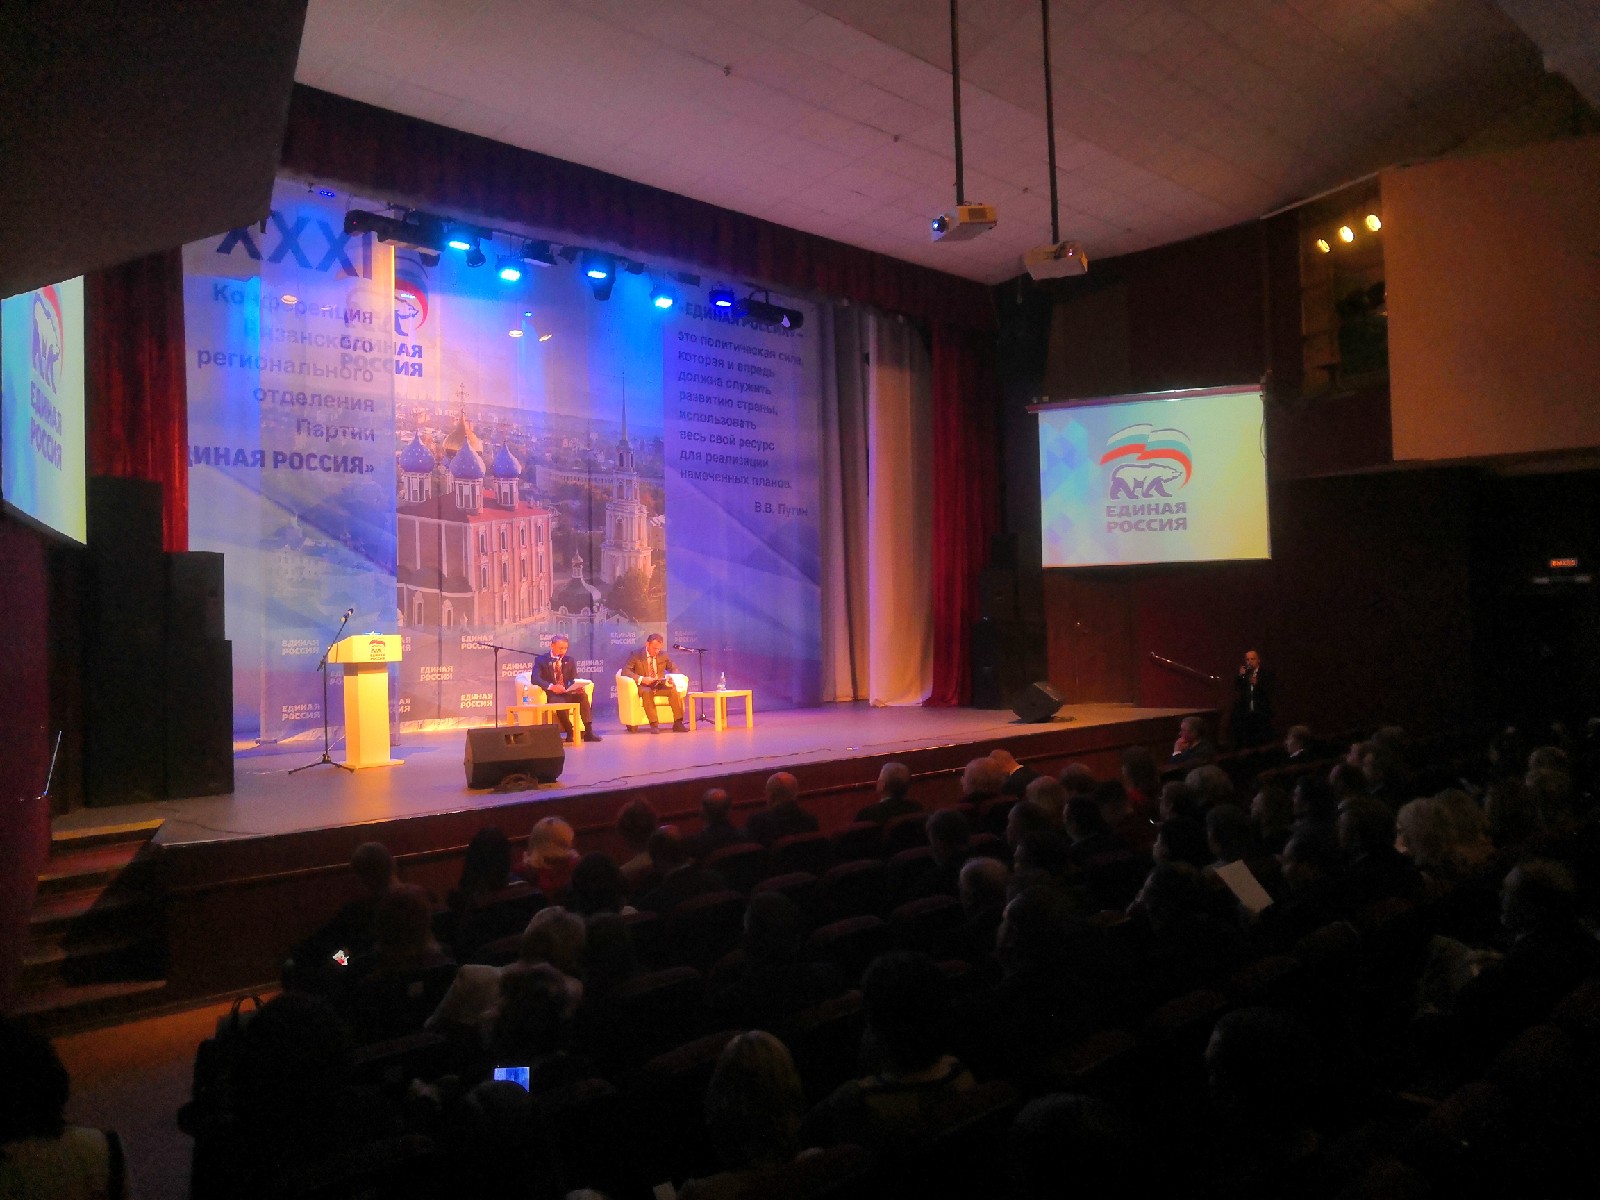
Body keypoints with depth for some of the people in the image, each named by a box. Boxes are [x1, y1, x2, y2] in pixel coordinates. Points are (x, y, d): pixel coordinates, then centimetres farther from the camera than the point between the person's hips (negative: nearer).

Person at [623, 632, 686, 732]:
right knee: (647, 692, -39)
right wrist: (641, 679, -26)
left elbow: (674, 668, 17)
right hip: (644, 686, -3)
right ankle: (654, 724, -40)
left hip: (660, 686, 3)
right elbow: (625, 671, -11)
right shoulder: (636, 655, -2)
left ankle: (678, 723, -29)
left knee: (673, 689, -28)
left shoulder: (663, 656, 8)